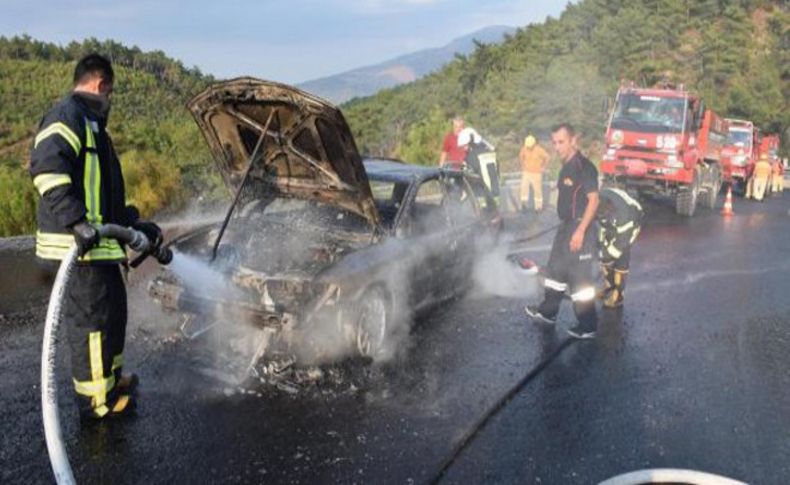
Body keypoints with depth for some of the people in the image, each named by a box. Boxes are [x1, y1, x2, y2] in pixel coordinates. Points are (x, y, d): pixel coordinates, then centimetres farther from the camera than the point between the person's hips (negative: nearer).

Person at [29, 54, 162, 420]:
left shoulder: (91, 125, 23)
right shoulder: (67, 117, -10)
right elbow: (45, 167, -27)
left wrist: (134, 223, 27)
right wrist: (76, 221, -34)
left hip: (98, 244, 11)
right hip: (77, 245, -11)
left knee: (113, 310, 21)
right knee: (90, 319, -2)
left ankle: (110, 378, 38)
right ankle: (95, 400, 10)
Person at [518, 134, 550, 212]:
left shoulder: (539, 150, -18)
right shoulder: (524, 149, -9)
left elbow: (546, 157, -7)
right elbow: (521, 156, 11)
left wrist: (543, 167, -4)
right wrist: (522, 165, 8)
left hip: (536, 173, -3)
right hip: (526, 172, 3)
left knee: (537, 189, 4)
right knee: (524, 186, -13)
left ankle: (539, 206, 14)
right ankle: (524, 202, -9)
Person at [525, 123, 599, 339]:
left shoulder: (584, 166, -17)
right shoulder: (566, 167, 11)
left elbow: (593, 200, -21)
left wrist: (580, 231, -24)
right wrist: (567, 227, 20)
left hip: (580, 228, -10)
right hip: (566, 226, 10)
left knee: (579, 277, -4)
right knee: (556, 269, 21)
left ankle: (588, 327, 6)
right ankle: (548, 312, 37)